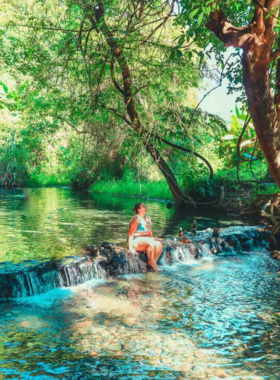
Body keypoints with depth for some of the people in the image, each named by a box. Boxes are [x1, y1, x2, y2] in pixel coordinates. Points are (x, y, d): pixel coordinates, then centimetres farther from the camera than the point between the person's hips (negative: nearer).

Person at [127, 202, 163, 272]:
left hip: (145, 241, 7)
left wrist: (152, 240, 3)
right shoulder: (136, 218, -11)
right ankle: (151, 261, -18)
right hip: (135, 241, -7)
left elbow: (150, 233, 17)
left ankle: (153, 261, -13)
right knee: (151, 242, -32)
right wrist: (130, 248, -21)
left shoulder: (148, 218, 11)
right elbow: (130, 233, -15)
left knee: (159, 244, -19)